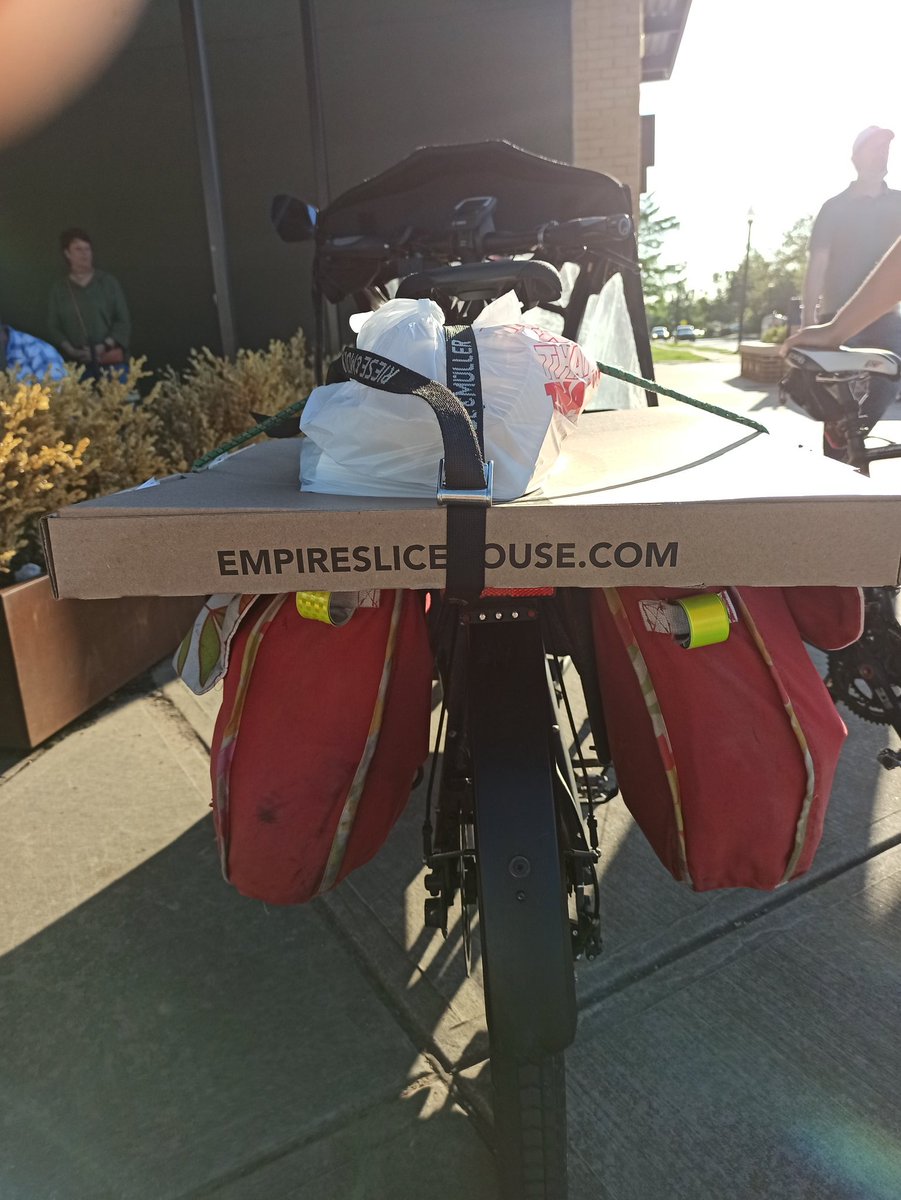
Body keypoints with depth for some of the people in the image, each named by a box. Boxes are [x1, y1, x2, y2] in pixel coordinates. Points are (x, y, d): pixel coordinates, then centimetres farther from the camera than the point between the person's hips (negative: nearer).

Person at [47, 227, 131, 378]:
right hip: (78, 364, 1)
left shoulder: (108, 282, 6)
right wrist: (71, 351, -9)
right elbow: (54, 326, 7)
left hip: (111, 362, 0)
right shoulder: (58, 288, 8)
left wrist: (105, 346, -9)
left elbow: (123, 320, 4)